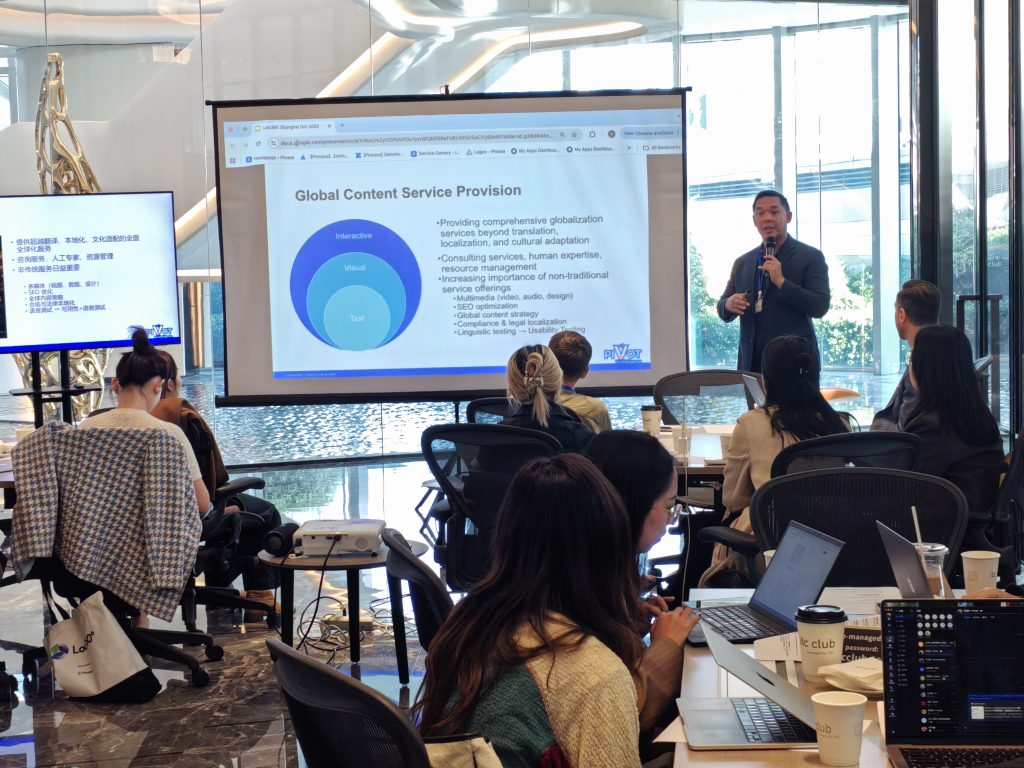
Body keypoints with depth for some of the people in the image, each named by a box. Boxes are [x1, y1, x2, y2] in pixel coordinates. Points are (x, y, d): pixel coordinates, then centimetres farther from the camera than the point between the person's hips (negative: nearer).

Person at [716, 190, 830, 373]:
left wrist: (781, 282, -17)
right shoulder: (742, 263, 13)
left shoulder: (810, 257, 0)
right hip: (752, 363, 4)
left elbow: (820, 306, -9)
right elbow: (724, 311, 16)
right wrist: (728, 305, -7)